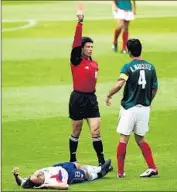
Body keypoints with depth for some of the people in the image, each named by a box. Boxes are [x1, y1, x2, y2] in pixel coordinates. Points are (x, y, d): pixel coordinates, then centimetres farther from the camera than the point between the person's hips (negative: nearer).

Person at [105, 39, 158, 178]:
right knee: (140, 139, 16)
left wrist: (109, 96, -9)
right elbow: (154, 89, 9)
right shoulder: (150, 67, 4)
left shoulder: (128, 67, -11)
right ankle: (152, 168, 5)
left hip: (129, 107, -5)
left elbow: (119, 84, -24)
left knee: (123, 139, 3)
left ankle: (120, 171, 4)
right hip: (145, 108, 5)